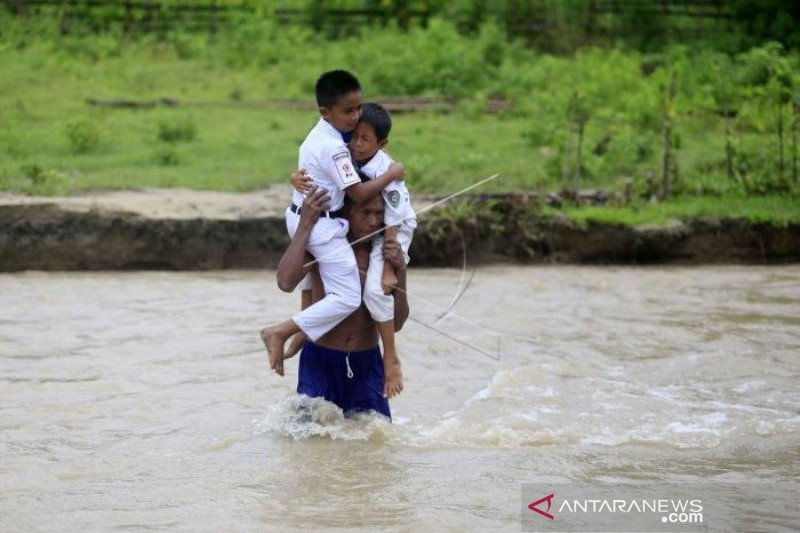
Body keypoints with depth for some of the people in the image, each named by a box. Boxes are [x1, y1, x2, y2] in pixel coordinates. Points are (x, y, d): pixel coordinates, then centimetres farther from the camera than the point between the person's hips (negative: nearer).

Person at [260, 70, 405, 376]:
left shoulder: (317, 136, 7)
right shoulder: (334, 148, -23)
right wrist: (391, 175, -10)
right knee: (347, 299, -10)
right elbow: (358, 193, -21)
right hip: (323, 227, -10)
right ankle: (280, 334, -16)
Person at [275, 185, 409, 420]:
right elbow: (286, 282, -29)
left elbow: (395, 323, -4)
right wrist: (305, 223, -27)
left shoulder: (385, 253, -2)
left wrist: (400, 271, -17)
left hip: (366, 363, 3)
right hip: (320, 359, -2)